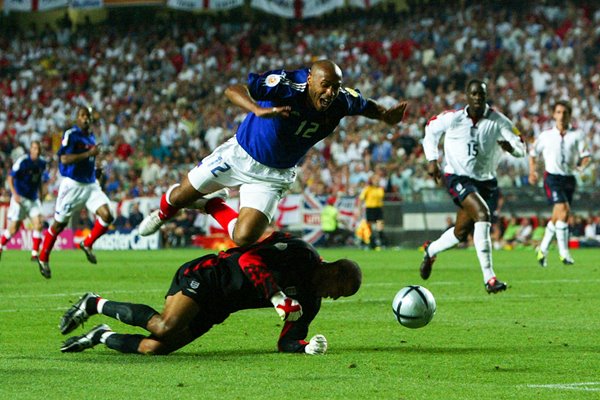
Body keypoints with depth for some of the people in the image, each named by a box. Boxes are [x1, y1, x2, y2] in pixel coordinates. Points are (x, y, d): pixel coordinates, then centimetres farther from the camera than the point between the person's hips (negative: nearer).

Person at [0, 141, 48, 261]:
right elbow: (10, 178, -10)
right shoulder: (22, 161, -13)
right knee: (13, 228, -2)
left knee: (38, 224, -11)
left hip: (33, 199, 5)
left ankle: (35, 254, -6)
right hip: (20, 198, -5)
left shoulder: (42, 163, 5)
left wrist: (41, 194, 15)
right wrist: (14, 194, -18)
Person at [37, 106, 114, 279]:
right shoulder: (70, 135, -11)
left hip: (90, 185, 6)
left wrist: (96, 171, 9)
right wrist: (88, 154, -25)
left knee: (107, 216, -13)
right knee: (59, 224, 3)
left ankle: (87, 244, 9)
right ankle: (43, 259, 19)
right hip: (73, 185, -6)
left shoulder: (91, 136, 13)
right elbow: (64, 159, -23)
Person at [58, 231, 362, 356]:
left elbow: (286, 342, 7)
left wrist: (308, 347, -14)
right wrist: (277, 295, -28)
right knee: (166, 326, -30)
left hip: (214, 310, 7)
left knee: (153, 348, -12)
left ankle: (102, 337, 9)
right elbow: (250, 258, -23)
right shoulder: (300, 252, -14)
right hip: (205, 277, -7)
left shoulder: (309, 303, 9)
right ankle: (95, 304, -9)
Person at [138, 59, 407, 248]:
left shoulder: (341, 102, -19)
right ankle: (163, 213, 53)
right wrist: (259, 110, -59)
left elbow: (365, 105, 6)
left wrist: (385, 115, -9)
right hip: (240, 154, -2)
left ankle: (212, 205, 21)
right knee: (180, 197, 13)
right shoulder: (287, 85, -32)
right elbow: (233, 90, -42)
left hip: (274, 175, 2)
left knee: (244, 239, -12)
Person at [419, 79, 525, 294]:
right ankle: (489, 278, -29)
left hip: (486, 181, 4)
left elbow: (521, 147, -8)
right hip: (459, 177, -4)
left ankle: (430, 250, 47)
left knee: (461, 232, 12)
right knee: (482, 215, -28)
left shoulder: (497, 120, -6)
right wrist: (432, 160, 6)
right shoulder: (453, 118, -7)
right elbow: (431, 129, 12)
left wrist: (511, 146, -32)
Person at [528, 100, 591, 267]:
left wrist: (581, 165, -21)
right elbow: (533, 153, 18)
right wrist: (532, 171, 7)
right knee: (563, 210, -21)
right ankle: (564, 252, -18)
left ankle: (543, 249, 27)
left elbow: (586, 156, 0)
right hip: (552, 177, -2)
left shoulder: (577, 134, 3)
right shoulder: (546, 135, 4)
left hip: (569, 178, 2)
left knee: (557, 217, 8)